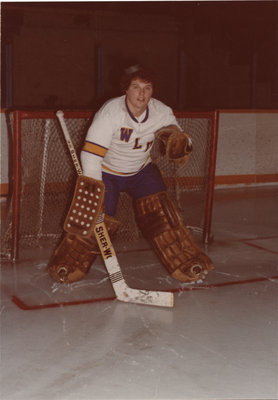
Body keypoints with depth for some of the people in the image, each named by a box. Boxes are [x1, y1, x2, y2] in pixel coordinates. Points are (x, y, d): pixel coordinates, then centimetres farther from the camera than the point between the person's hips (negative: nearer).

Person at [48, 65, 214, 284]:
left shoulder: (162, 113, -13)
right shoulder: (110, 112, -27)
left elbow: (181, 155, -5)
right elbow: (91, 153, -29)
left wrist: (179, 142, -30)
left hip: (142, 171, 4)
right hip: (106, 172, -3)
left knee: (160, 211, -9)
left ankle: (185, 264, 2)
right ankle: (70, 264, 12)